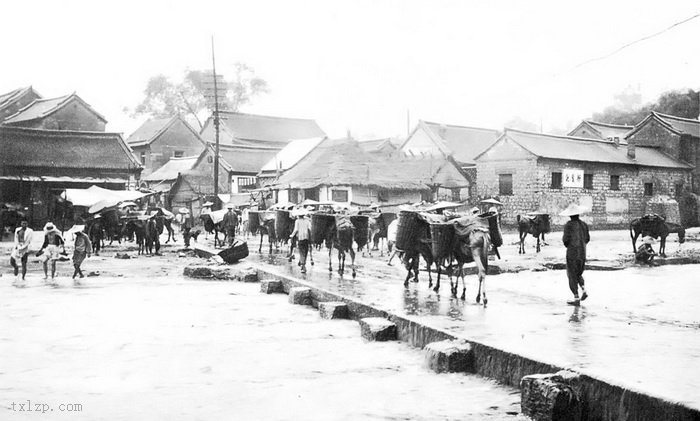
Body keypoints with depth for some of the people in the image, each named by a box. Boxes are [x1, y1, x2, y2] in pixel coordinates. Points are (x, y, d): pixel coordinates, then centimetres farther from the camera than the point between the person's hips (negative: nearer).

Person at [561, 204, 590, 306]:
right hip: (582, 252, 5)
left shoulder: (569, 225, -12)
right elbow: (587, 238, 8)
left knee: (572, 275, 3)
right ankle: (583, 290, 3)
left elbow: (566, 239, -14)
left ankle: (576, 299, 0)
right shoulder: (584, 224, 3)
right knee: (578, 273, 23)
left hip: (572, 252, -5)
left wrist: (566, 244, 7)